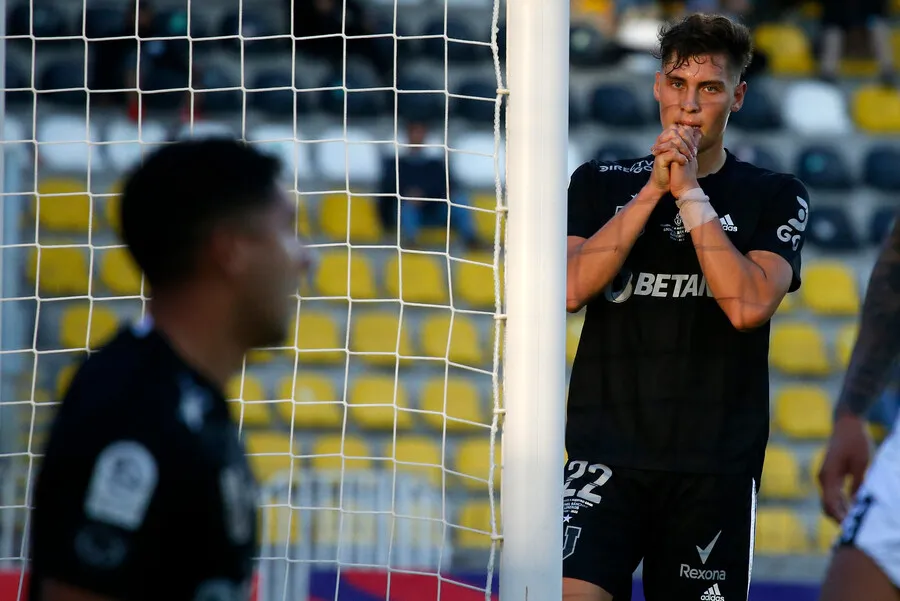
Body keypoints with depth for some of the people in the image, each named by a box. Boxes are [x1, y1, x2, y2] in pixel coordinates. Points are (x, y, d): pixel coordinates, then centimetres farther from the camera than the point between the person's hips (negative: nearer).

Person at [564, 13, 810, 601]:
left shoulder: (776, 197, 5)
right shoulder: (600, 183, 10)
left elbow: (748, 306, -12)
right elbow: (571, 288, -6)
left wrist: (689, 191, -10)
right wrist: (653, 190, -9)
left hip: (716, 464, 0)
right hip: (607, 453, 0)